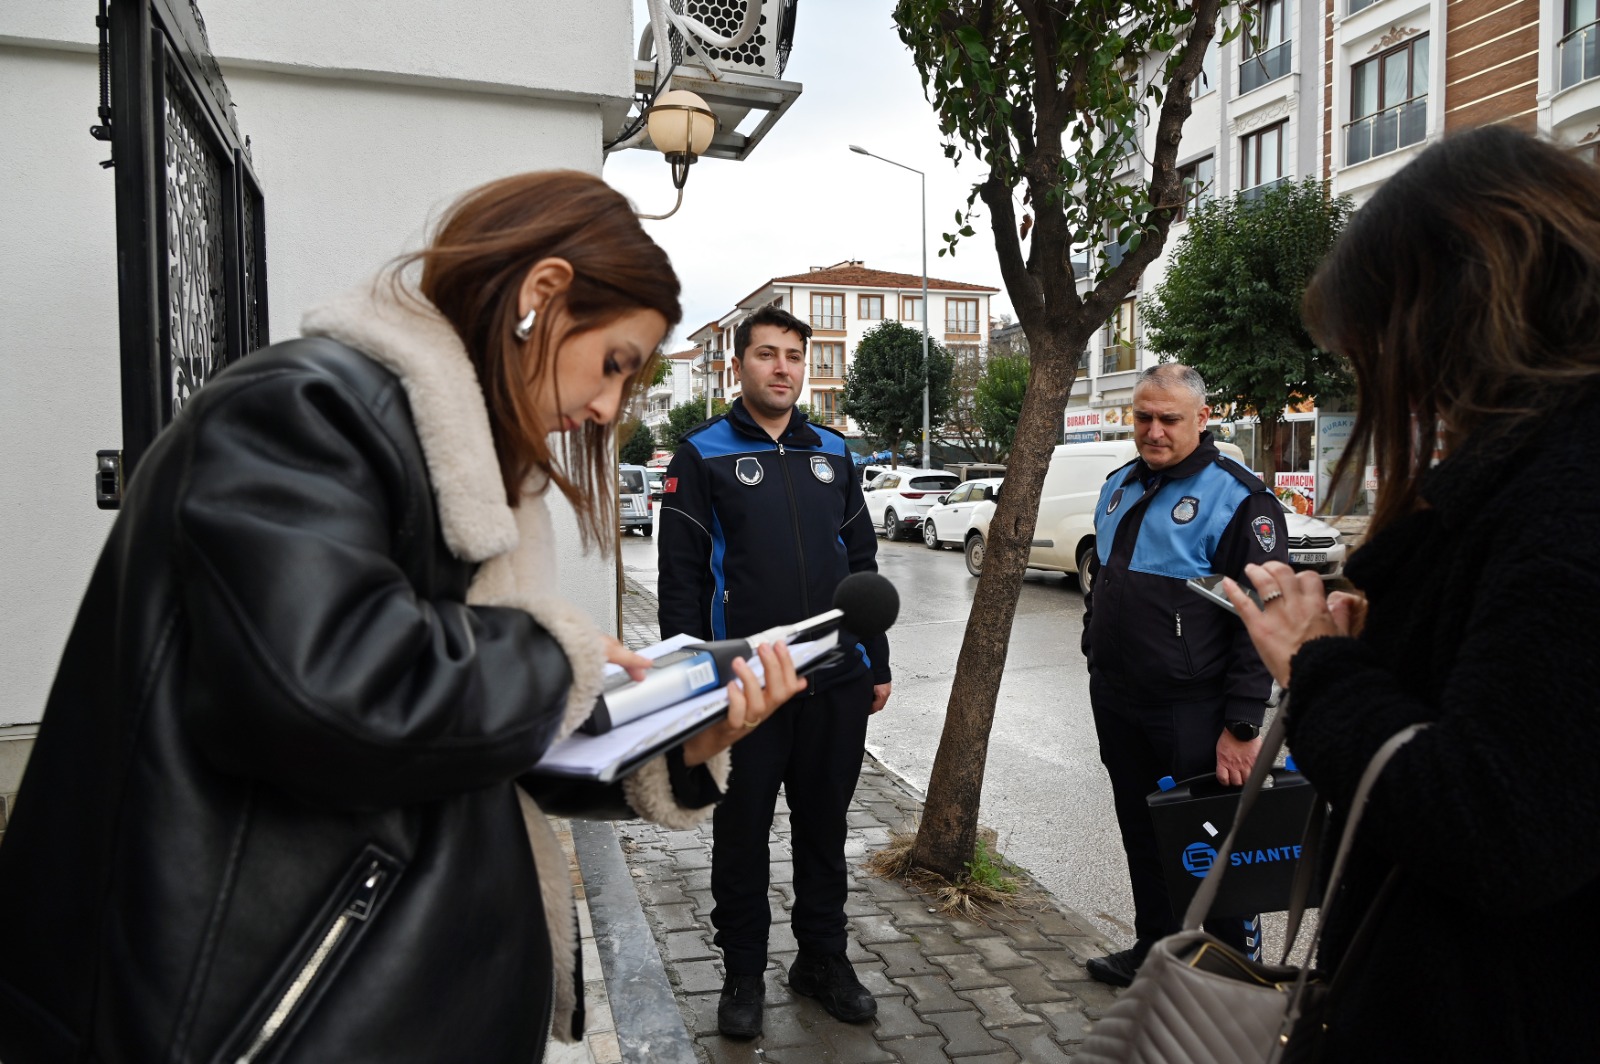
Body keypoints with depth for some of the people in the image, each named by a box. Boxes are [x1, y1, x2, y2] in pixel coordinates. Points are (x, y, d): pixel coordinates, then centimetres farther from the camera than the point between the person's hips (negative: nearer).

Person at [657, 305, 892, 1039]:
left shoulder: (832, 454, 11)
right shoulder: (703, 455, -2)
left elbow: (862, 562, 13)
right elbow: (681, 578, -6)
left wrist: (877, 663, 11)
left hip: (837, 682, 4)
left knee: (823, 827, 15)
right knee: (742, 833, 10)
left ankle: (823, 959, 32)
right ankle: (743, 975, 27)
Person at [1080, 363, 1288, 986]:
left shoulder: (1237, 499, -13)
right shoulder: (1120, 487, 11)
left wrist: (1242, 726, -20)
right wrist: (1097, 657, 19)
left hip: (1191, 714, -7)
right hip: (1116, 703, 7)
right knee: (1141, 835, 19)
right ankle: (1153, 948, 36)